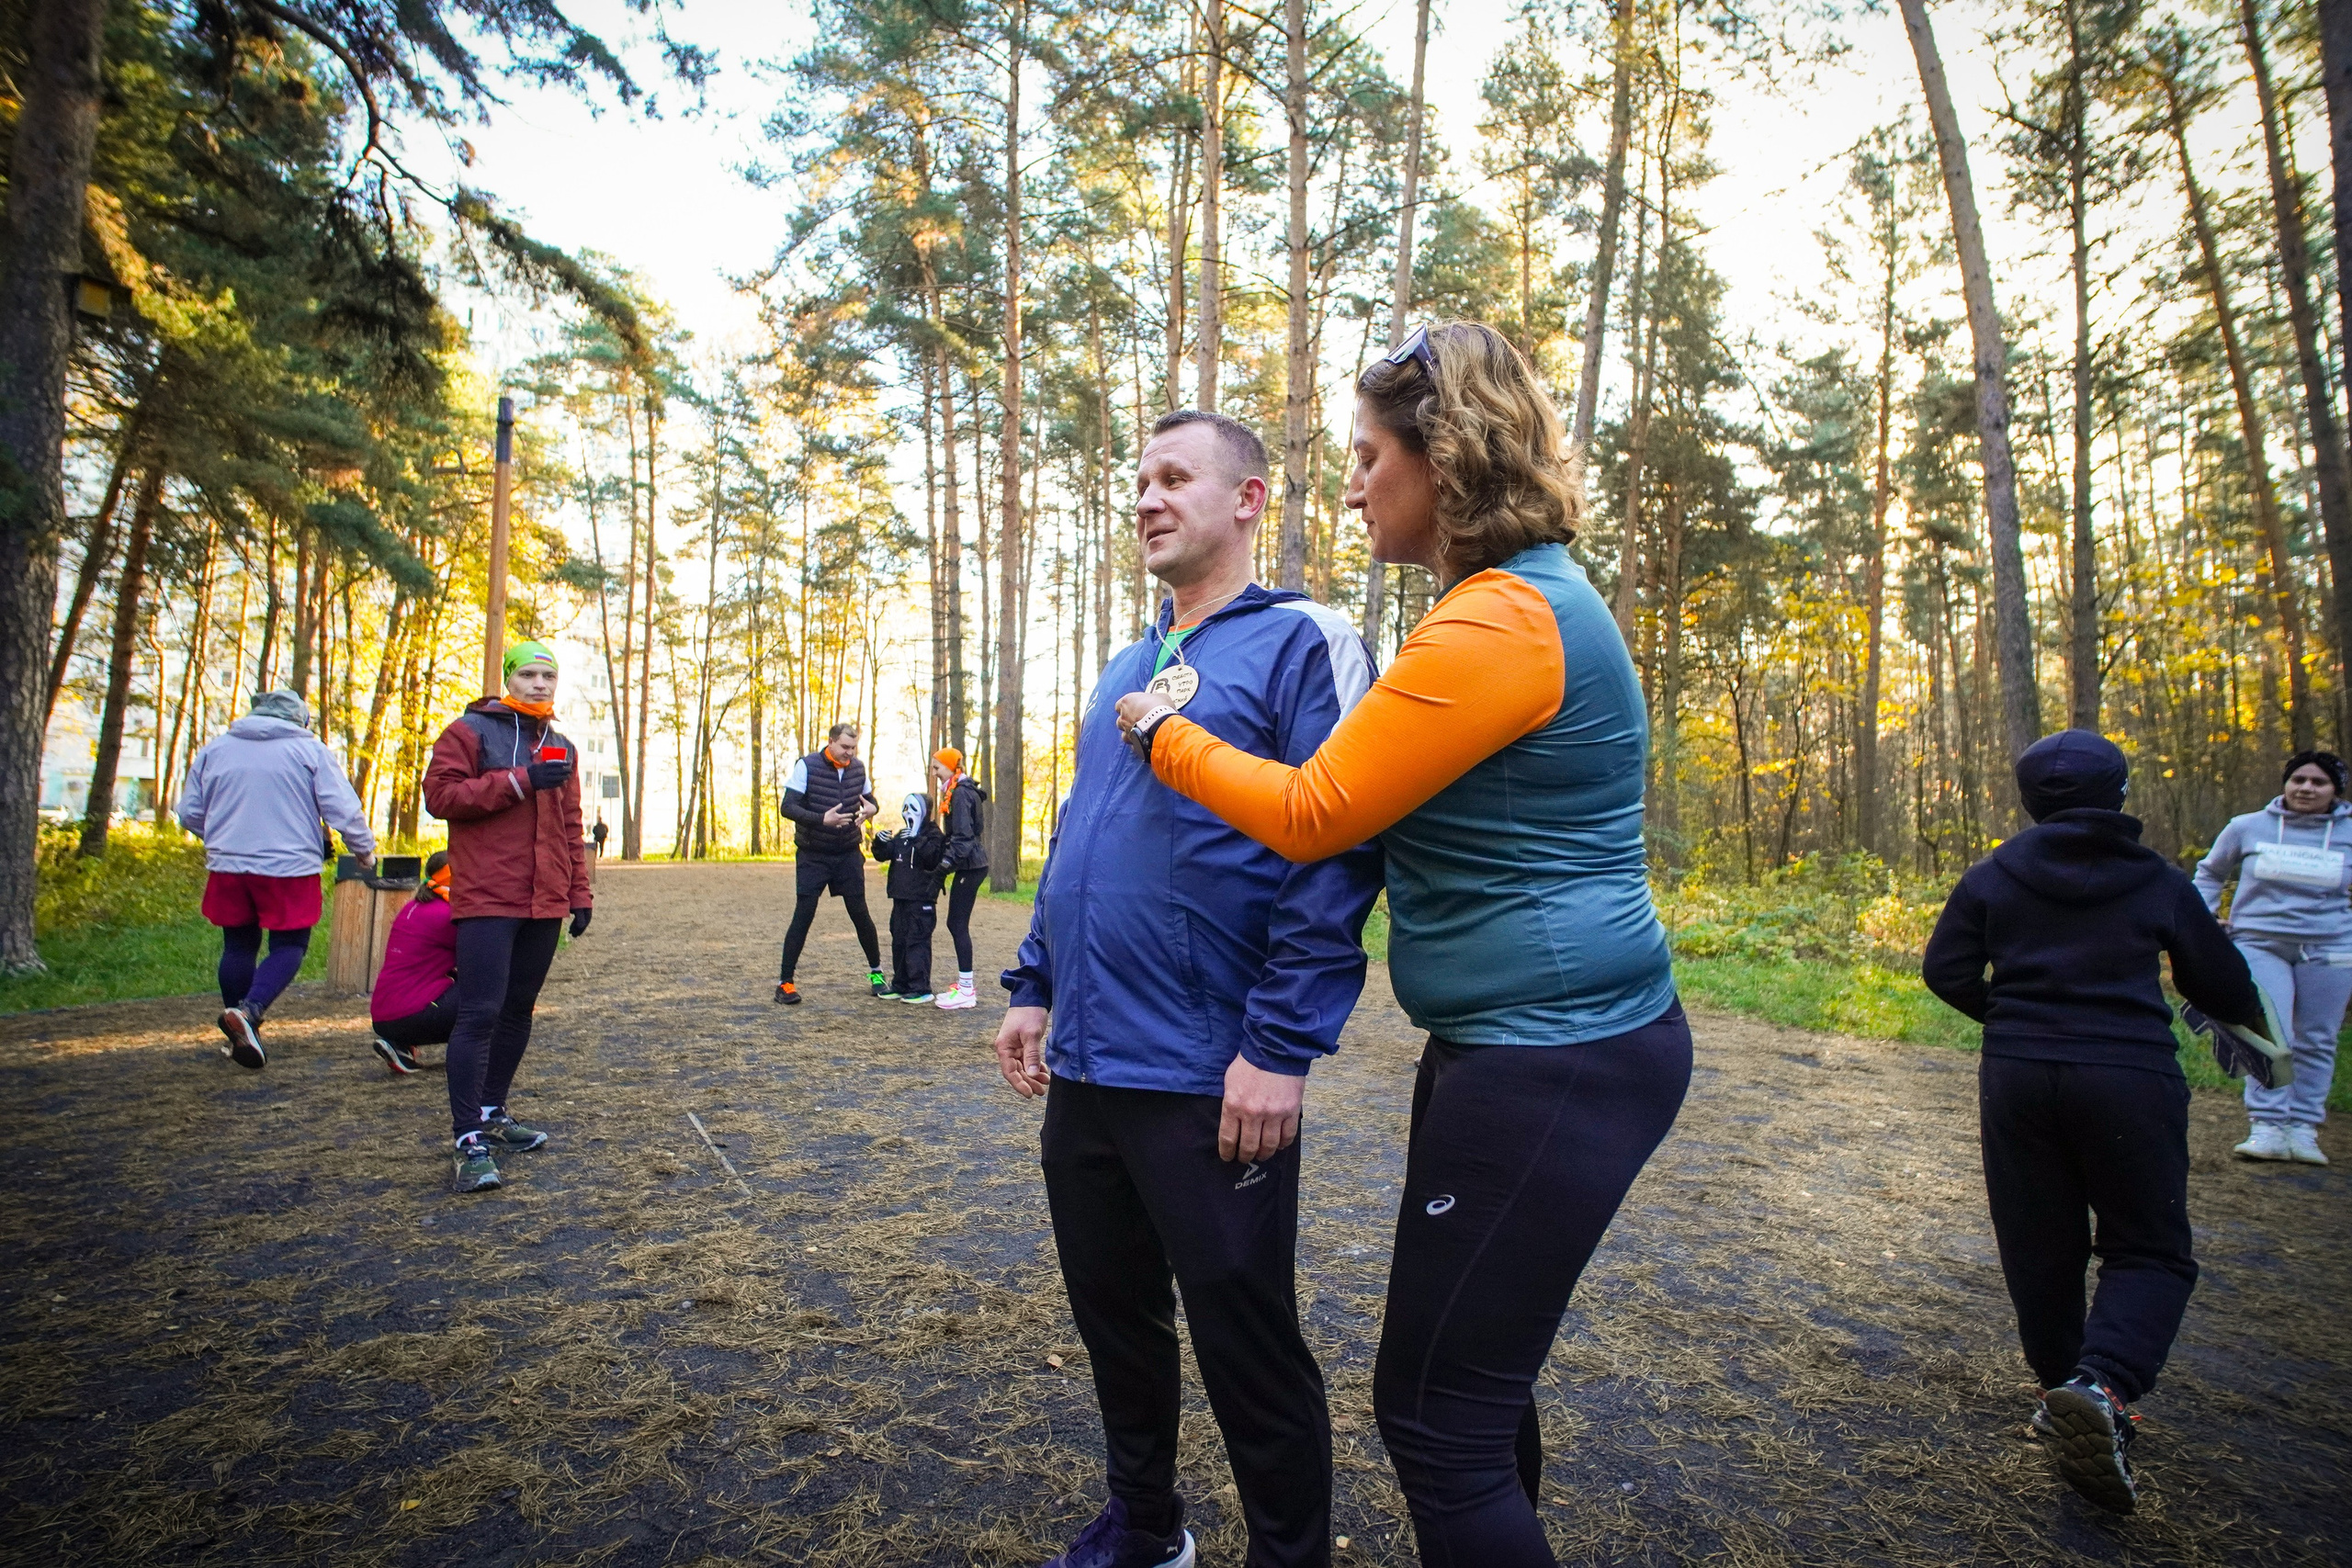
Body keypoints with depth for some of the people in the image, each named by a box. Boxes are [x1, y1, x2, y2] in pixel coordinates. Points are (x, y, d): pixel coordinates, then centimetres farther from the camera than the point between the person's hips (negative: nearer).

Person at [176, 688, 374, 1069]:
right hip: (290, 867, -4)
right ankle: (248, 1011, -17)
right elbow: (343, 808, -5)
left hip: (228, 866, 4)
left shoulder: (214, 750, 11)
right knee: (289, 946, 6)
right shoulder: (309, 749, -1)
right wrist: (364, 849, 10)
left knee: (238, 948, 16)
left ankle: (240, 1037, 23)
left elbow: (190, 813, 16)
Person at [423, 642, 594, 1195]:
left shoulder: (559, 746, 18)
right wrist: (520, 781, -18)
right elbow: (439, 794, -12)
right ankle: (468, 1140, -6)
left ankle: (492, 1115, 24)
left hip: (544, 903, 7)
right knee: (480, 1014, -10)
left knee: (518, 1011, 12)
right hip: (486, 901, -6)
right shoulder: (470, 731, 0)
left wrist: (580, 893, 15)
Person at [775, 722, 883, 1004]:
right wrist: (822, 819, -31)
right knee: (803, 916, -4)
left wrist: (871, 808, -10)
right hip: (812, 857, -3)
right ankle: (785, 982, 6)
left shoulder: (858, 768, 2)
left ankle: (876, 971, 22)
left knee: (860, 913, 5)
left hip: (849, 855, 3)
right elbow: (788, 807, -16)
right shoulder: (806, 766, -12)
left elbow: (868, 798, 15)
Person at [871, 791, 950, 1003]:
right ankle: (901, 985, 23)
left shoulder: (933, 835, -6)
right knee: (899, 941, 13)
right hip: (900, 898, 8)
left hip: (921, 900, -8)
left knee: (917, 942, -9)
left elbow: (933, 857, -23)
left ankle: (921, 988, -6)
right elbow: (883, 855, 14)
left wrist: (918, 841, -34)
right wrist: (880, 842, -6)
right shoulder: (901, 837, 16)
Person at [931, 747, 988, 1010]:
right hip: (971, 864, 10)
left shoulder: (961, 793, -14)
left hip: (969, 866, -10)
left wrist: (948, 861, -25)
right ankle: (965, 984, 19)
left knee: (958, 924, -7)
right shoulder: (964, 790, 17)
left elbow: (962, 835, -21)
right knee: (957, 923, 13)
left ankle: (966, 991, -4)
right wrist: (949, 859, 18)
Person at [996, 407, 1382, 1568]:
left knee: (1246, 1345, 8)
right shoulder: (1126, 666, 15)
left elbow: (1336, 852, -15)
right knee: (1112, 1311, 21)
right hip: (1086, 1064, 8)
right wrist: (1034, 985, 13)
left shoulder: (1300, 643, -8)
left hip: (1206, 1079, -7)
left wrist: (1282, 1047, -19)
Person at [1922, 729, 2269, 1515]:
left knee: (2038, 1245, 14)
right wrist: (2254, 1023, 35)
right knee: (2149, 1249, 7)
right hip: (2131, 1077, -1)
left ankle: (2063, 1388, 24)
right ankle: (2103, 1385, -16)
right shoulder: (2159, 881, 3)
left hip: (2017, 1074, 1)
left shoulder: (1995, 876, 3)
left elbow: (1945, 970, 0)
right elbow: (2223, 985, 11)